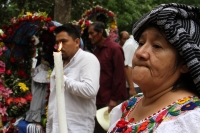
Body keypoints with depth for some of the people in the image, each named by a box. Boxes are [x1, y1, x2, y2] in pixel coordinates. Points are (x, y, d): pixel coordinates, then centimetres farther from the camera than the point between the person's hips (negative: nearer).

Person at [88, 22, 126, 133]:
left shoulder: (114, 48, -8)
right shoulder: (96, 50, 14)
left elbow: (119, 75, -11)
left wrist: (115, 98, -14)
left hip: (109, 100, -7)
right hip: (97, 99, 7)